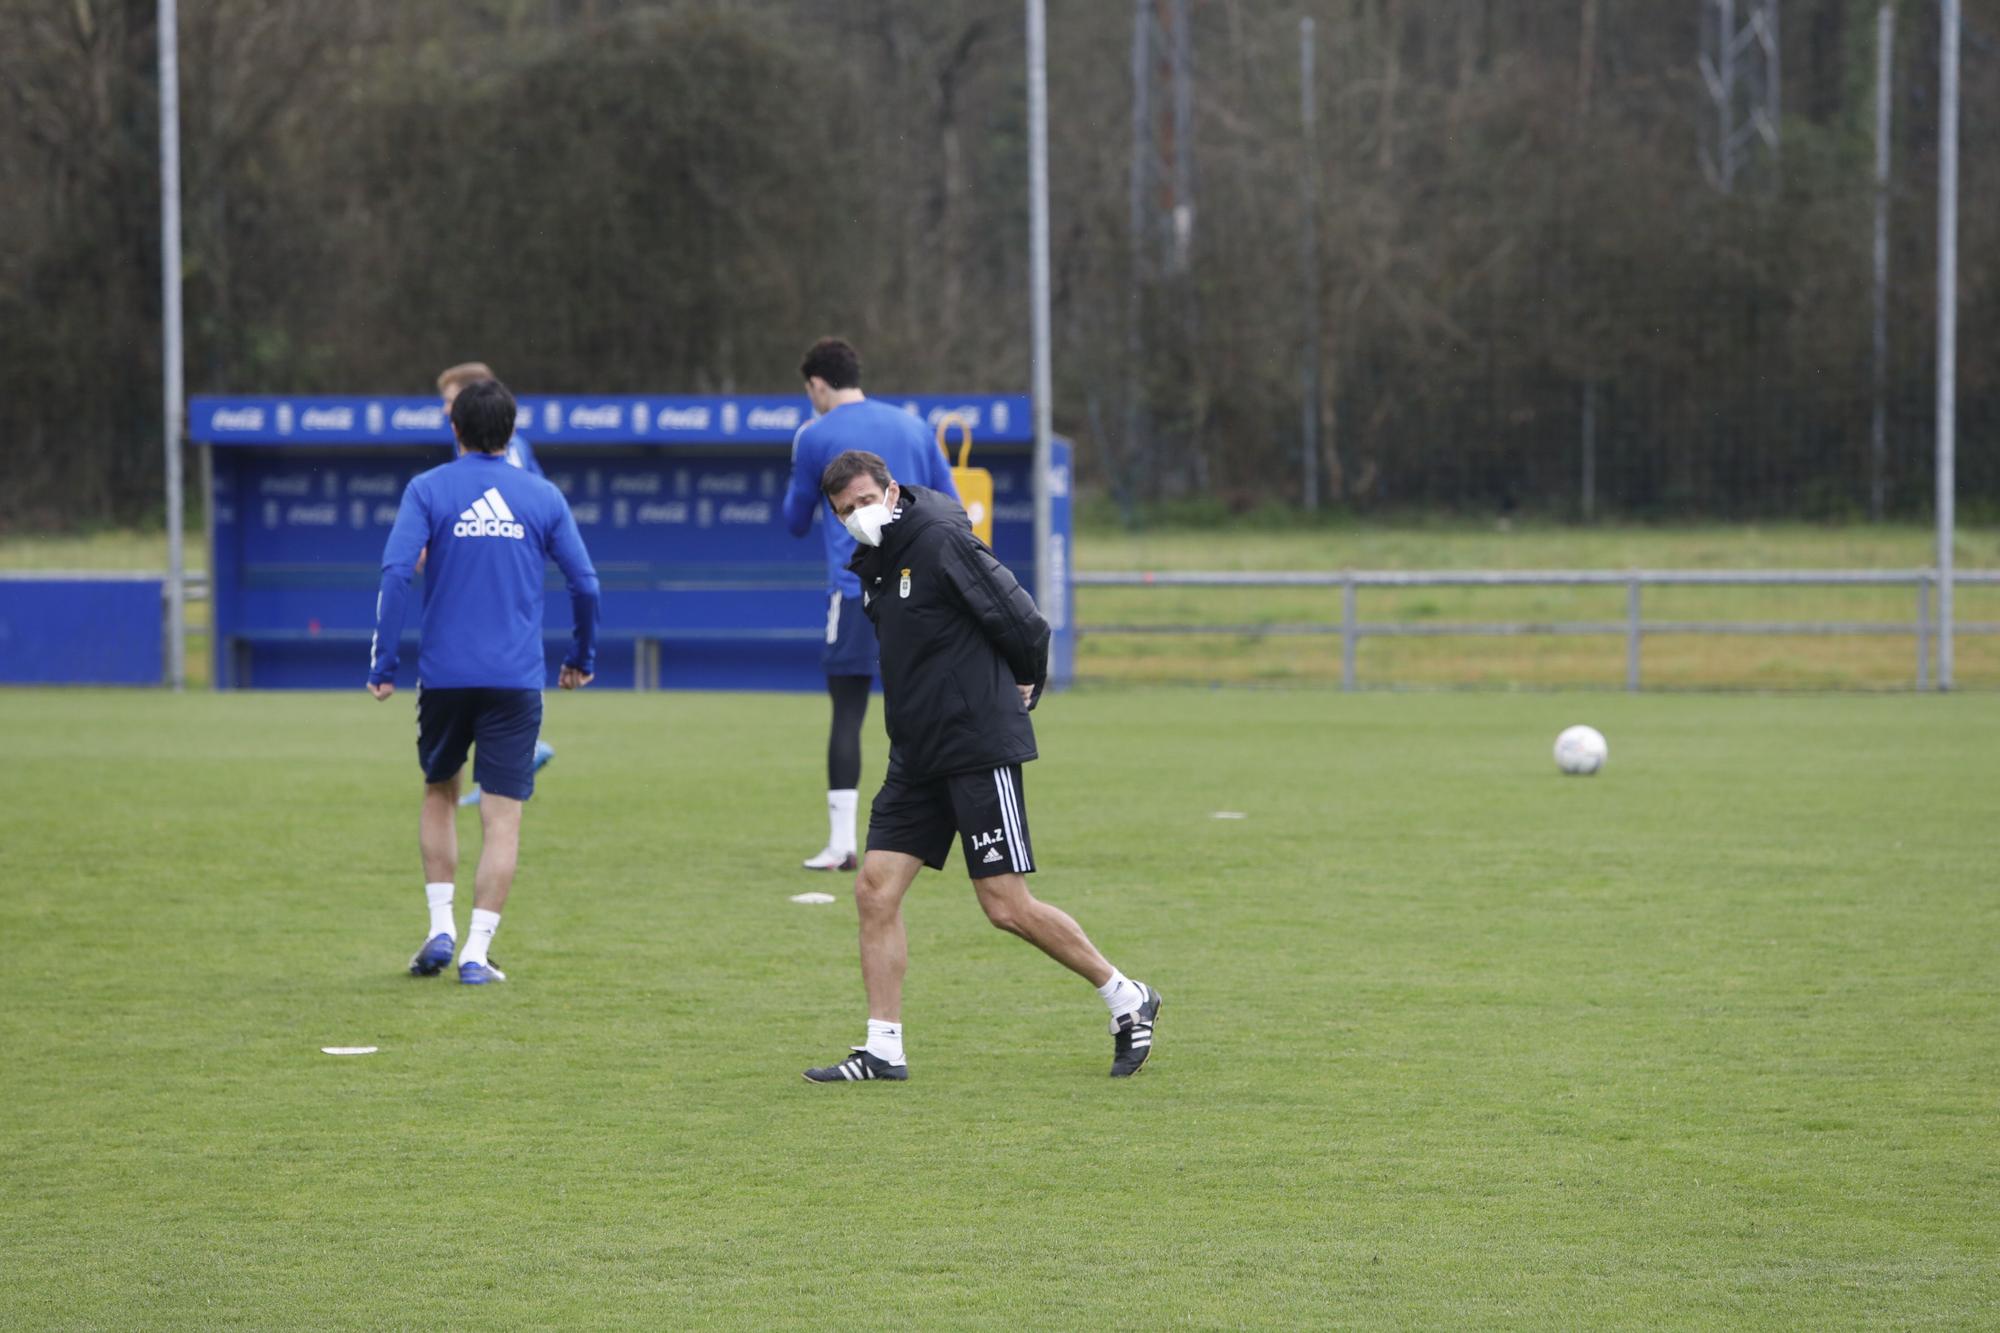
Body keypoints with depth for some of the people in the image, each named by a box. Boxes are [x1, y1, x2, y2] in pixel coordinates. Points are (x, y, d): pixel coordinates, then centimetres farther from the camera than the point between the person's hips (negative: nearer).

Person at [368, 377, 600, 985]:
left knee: (439, 793, 21)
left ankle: (441, 927, 11)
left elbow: (396, 571, -11)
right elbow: (584, 582, 6)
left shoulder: (428, 490, 0)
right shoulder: (543, 496, 5)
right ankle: (477, 951, -5)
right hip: (517, 678, 0)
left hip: (445, 675, 0)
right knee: (502, 817, 1)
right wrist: (582, 656, 20)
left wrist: (383, 662, -7)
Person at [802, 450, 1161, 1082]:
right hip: (917, 756, 8)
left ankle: (1127, 1000, 9)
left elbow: (1025, 625, -12)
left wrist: (1022, 688, 4)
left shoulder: (941, 542, -15)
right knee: (875, 889, -1)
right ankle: (883, 1049, 3)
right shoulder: (873, 562, 11)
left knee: (1007, 906, -7)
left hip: (979, 750, -8)